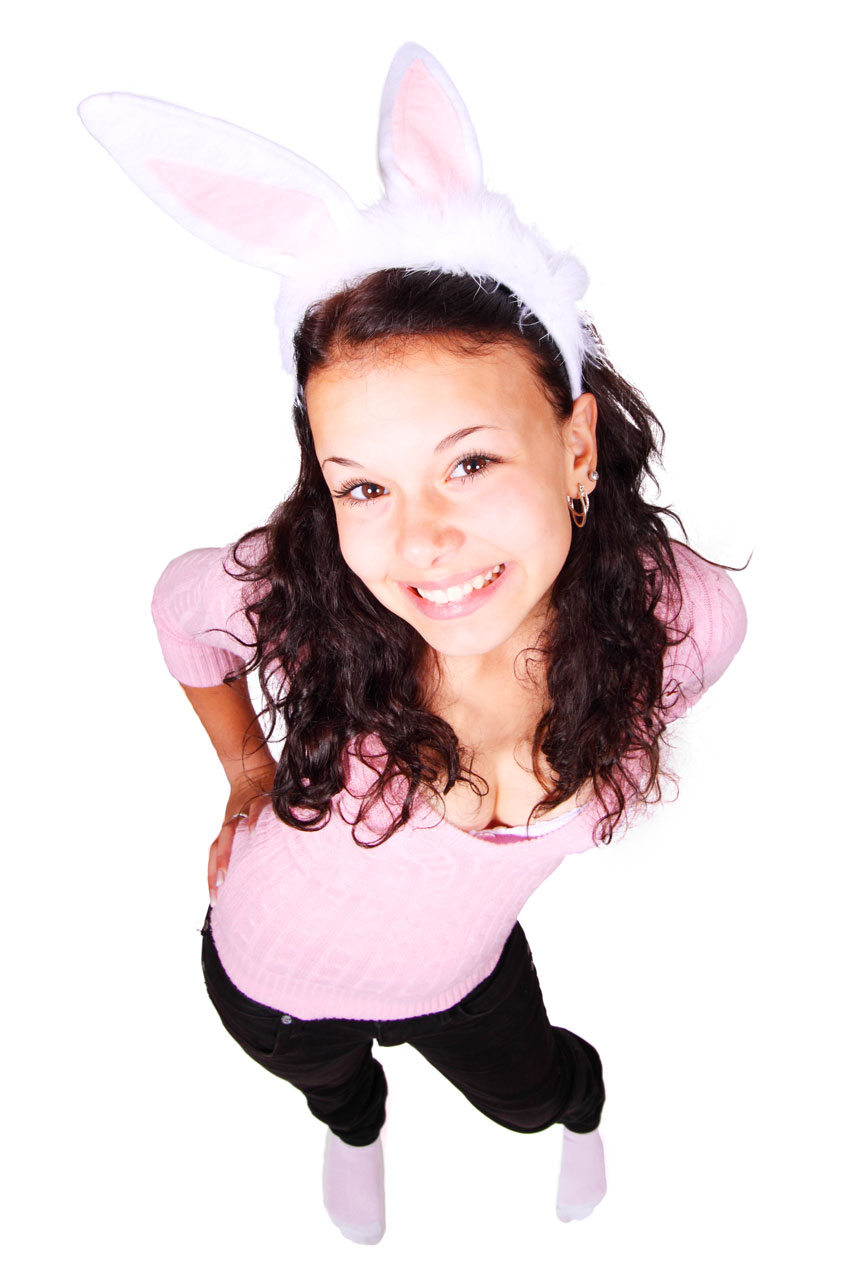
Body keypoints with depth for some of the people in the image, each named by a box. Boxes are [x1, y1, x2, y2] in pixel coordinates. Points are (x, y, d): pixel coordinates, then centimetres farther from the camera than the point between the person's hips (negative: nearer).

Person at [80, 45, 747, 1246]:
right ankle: (356, 1122, 75)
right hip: (272, 979, -1)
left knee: (526, 1096, 34)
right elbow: (180, 606, -13)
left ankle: (582, 1106, 74)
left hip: (461, 975, 1)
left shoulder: (683, 618, -33)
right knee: (327, 1079, 35)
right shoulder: (288, 597, -39)